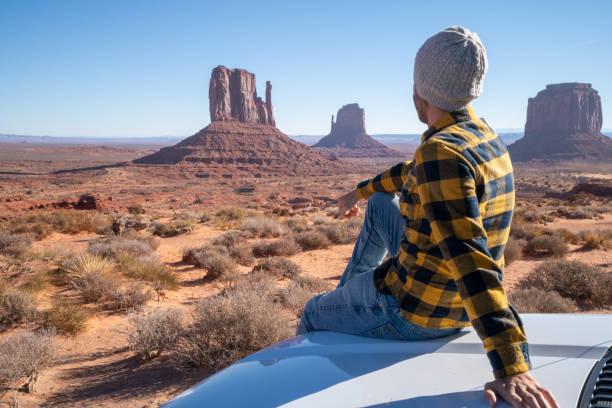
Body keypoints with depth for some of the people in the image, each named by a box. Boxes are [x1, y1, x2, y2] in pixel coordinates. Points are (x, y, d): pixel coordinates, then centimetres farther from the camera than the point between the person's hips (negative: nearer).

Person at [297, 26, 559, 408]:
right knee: (381, 204, 30)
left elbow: (472, 263, -38)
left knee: (313, 316, 20)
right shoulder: (486, 137, 0)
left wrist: (512, 369, -41)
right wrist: (361, 191, 34)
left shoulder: (442, 153, -30)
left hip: (411, 310, -8)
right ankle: (348, 285, 49)